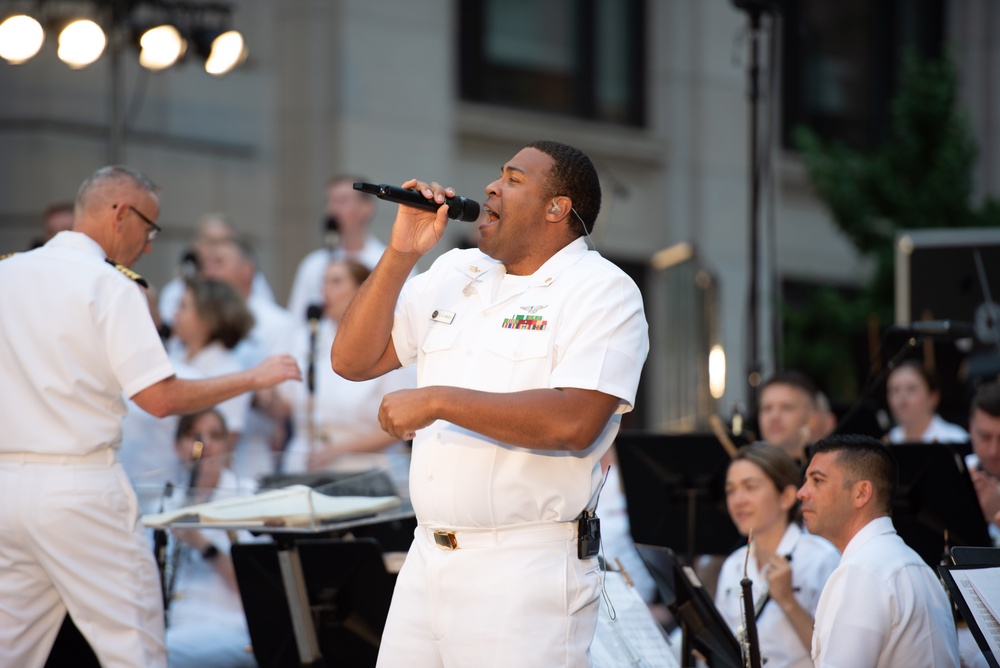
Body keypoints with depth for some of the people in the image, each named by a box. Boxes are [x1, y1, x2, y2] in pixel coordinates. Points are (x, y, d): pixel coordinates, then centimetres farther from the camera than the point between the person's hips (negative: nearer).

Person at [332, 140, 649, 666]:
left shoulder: (601, 291, -6)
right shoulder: (452, 274, 15)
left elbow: (574, 422, -21)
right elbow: (352, 360, 11)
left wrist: (438, 401, -18)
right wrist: (401, 254, 0)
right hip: (426, 563, 6)